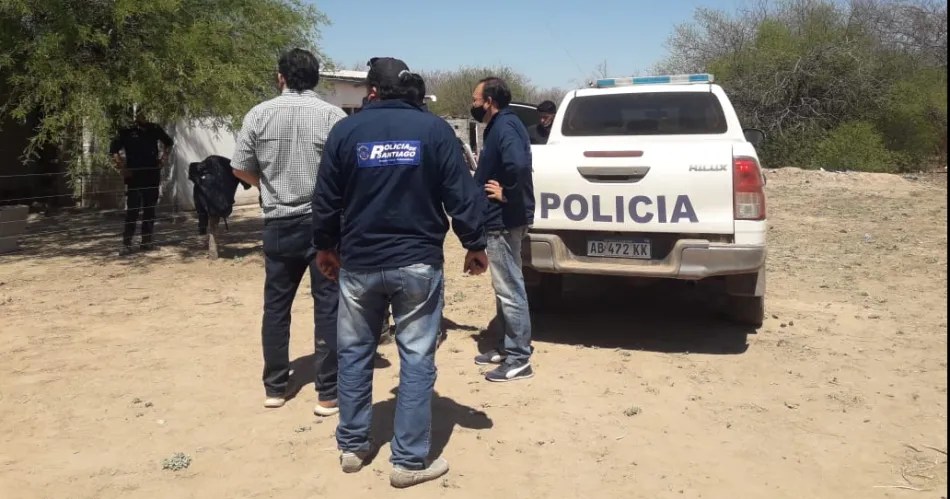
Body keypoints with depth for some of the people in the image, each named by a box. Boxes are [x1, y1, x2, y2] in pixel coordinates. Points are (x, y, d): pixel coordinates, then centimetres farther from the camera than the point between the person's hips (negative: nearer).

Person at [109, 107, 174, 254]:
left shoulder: (155, 129, 5)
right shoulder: (127, 132, -3)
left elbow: (168, 142, 23)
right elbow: (113, 150, 0)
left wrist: (164, 156, 10)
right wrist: (121, 166, -8)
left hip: (152, 176, 3)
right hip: (134, 177, -3)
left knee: (150, 210, 8)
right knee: (132, 211, -4)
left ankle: (147, 241, 17)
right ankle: (126, 243, 0)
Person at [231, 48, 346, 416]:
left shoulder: (259, 115, 0)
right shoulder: (333, 116, -7)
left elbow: (240, 169, 4)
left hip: (279, 224, 3)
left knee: (276, 305, 13)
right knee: (328, 306, 3)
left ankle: (275, 387, 22)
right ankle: (328, 393, 6)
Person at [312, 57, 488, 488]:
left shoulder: (346, 131, 1)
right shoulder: (434, 129, -3)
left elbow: (326, 199, 5)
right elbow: (461, 194, -5)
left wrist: (325, 247, 20)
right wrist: (475, 246, 7)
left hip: (358, 263, 2)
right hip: (418, 263, -1)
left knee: (354, 354, 16)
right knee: (416, 359, 5)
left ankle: (352, 447, 26)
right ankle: (410, 461, 9)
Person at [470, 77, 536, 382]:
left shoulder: (505, 126, -17)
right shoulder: (499, 126, 15)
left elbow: (519, 165, -35)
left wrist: (507, 194, -22)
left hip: (504, 221, -11)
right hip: (500, 220, 11)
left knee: (509, 289, -4)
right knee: (505, 288, 17)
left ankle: (519, 358, 4)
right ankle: (508, 348, 27)